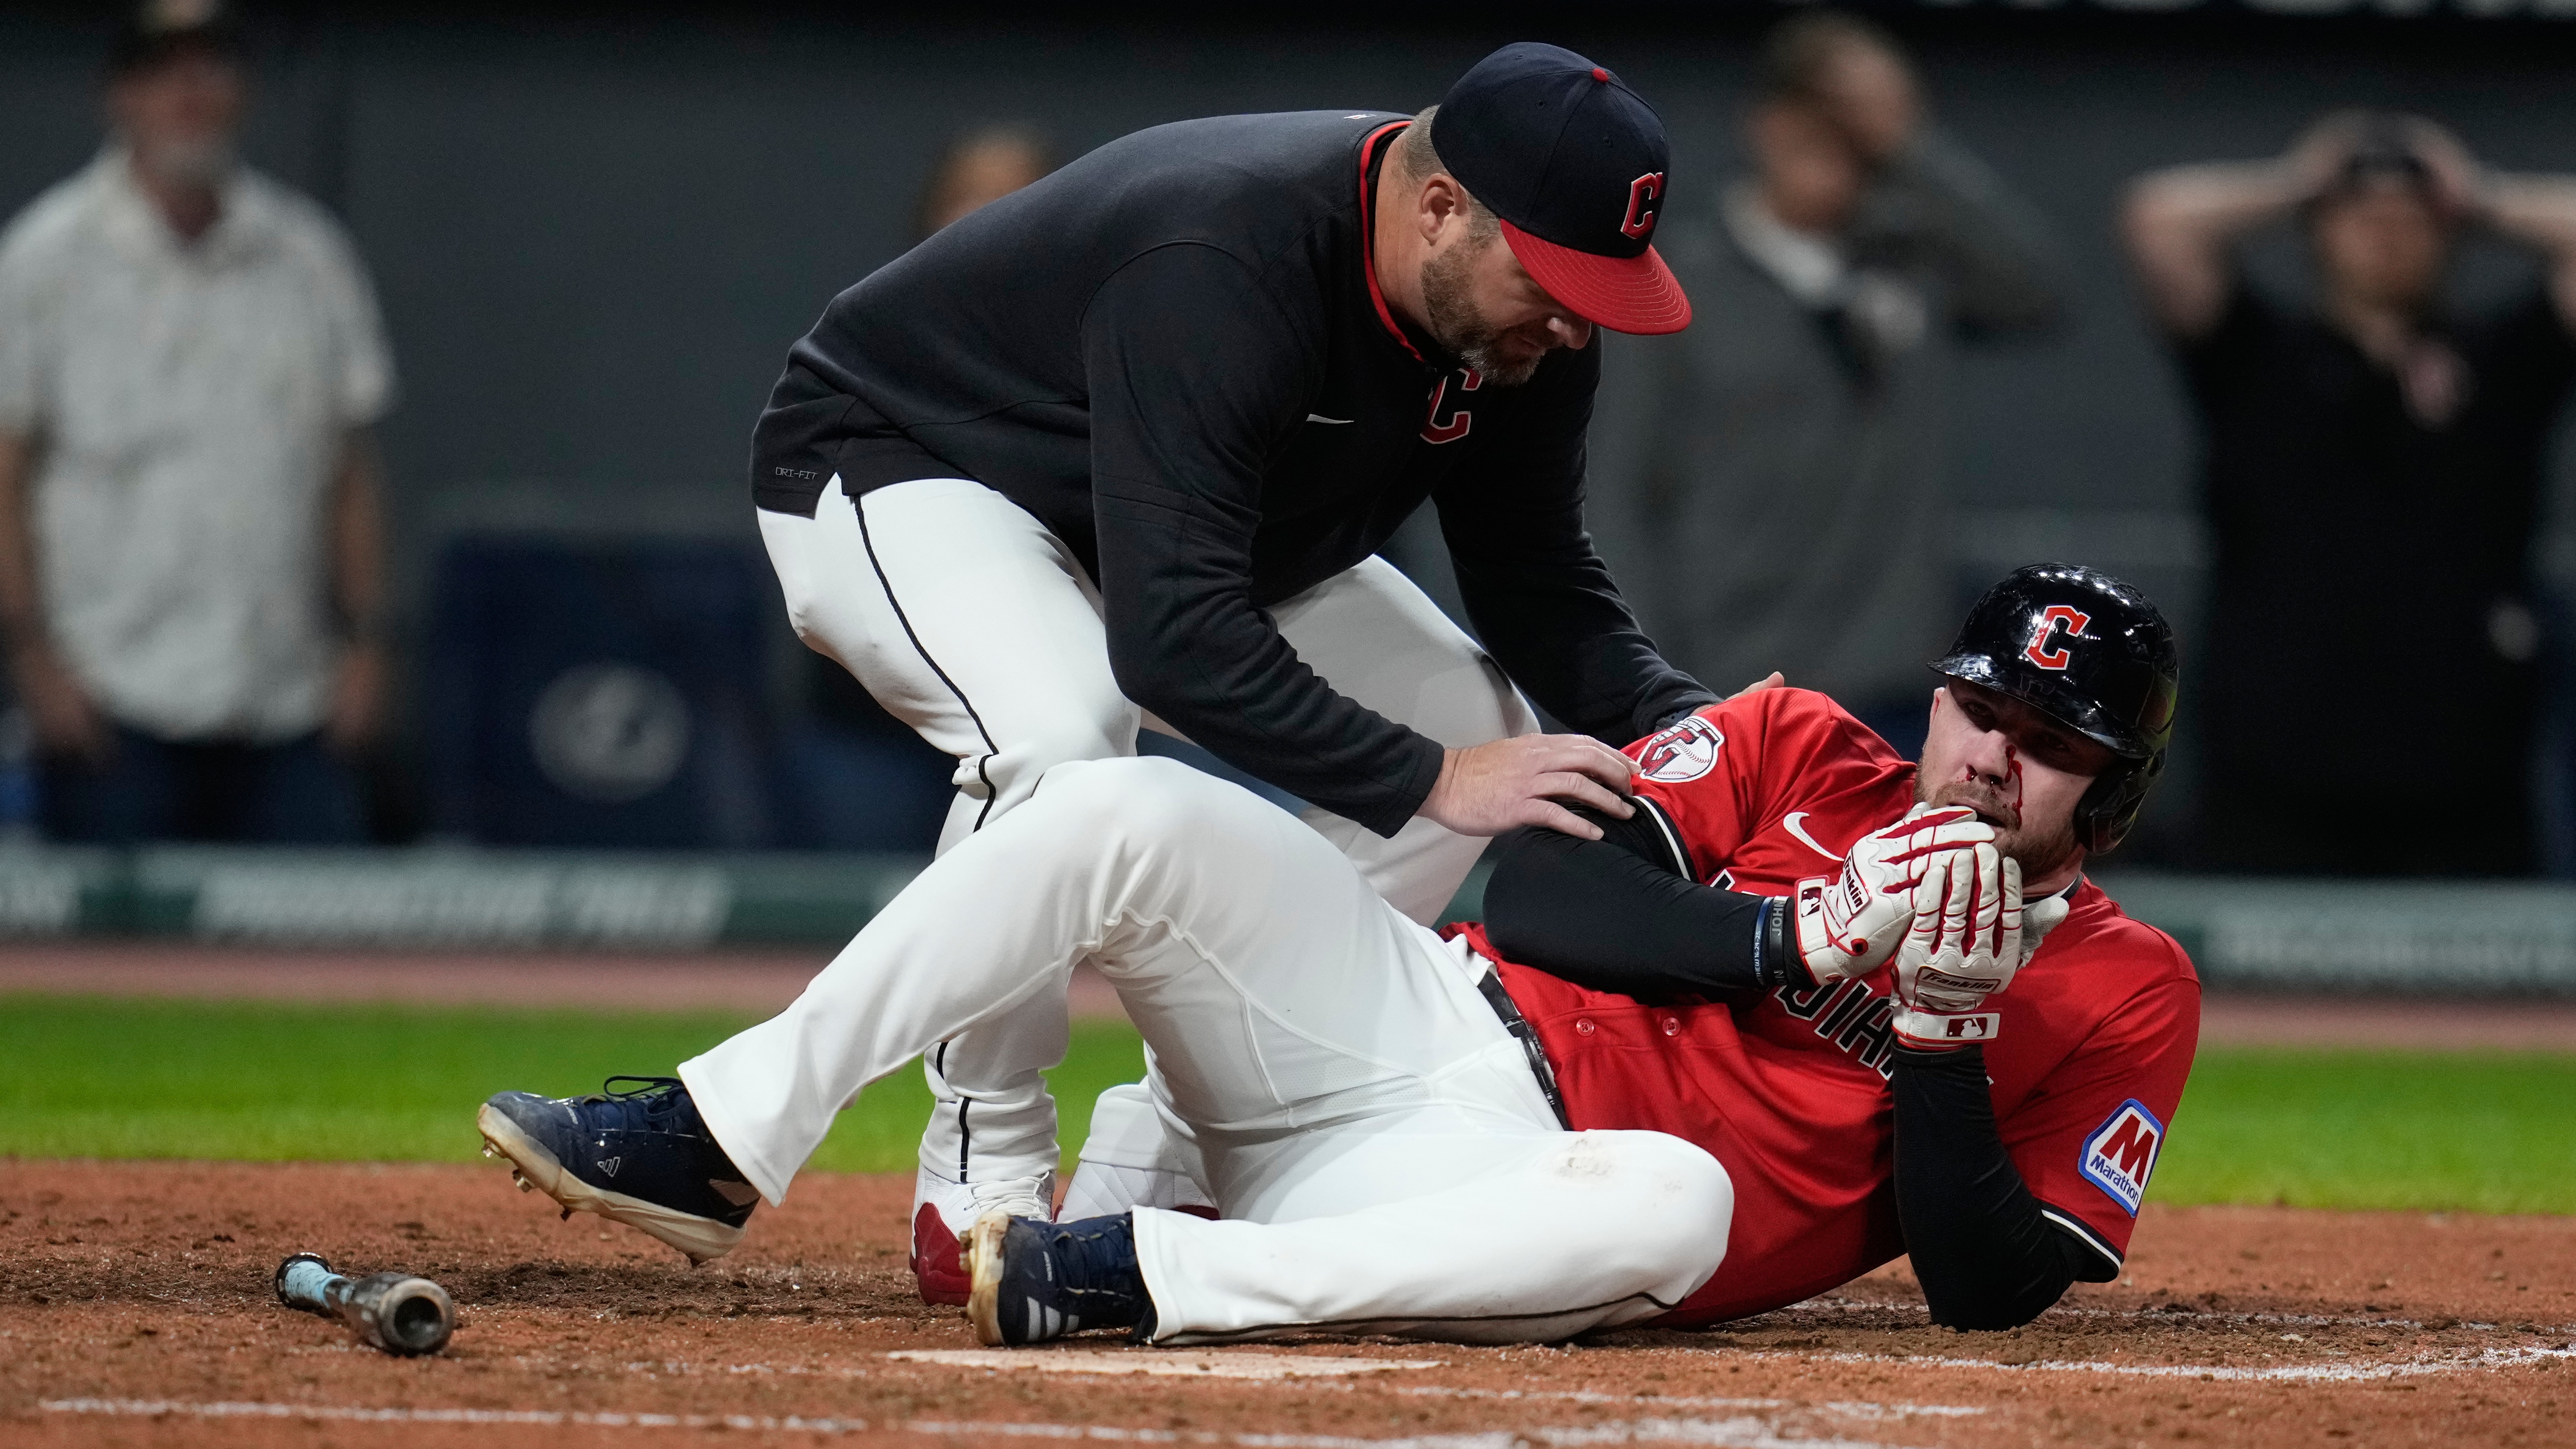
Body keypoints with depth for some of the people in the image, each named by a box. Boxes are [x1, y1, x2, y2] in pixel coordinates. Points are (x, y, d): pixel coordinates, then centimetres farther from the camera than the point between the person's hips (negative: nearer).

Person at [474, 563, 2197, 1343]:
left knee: (1678, 1205, -42)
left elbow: (1990, 1289, -3)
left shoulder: (2121, 996, 6)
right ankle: (722, 1142, -20)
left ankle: (1135, 1276, -40)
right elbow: (1545, 893, 2)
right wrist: (1799, 938, -9)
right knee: (1130, 812, -20)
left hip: (1533, 1183, -4)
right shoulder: (1799, 751, 14)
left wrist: (1943, 1034, -14)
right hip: (1415, 1013, 4)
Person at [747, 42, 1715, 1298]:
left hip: (1189, 524, 9)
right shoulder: (1221, 269, -40)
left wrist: (1686, 727, -23)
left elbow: (1539, 587, -4)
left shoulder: (1518, 316, -15)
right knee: (1059, 727, -38)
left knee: (1473, 720, -1)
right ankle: (983, 1187, -19)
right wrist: (1428, 779, -44)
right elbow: (1174, 638, -44)